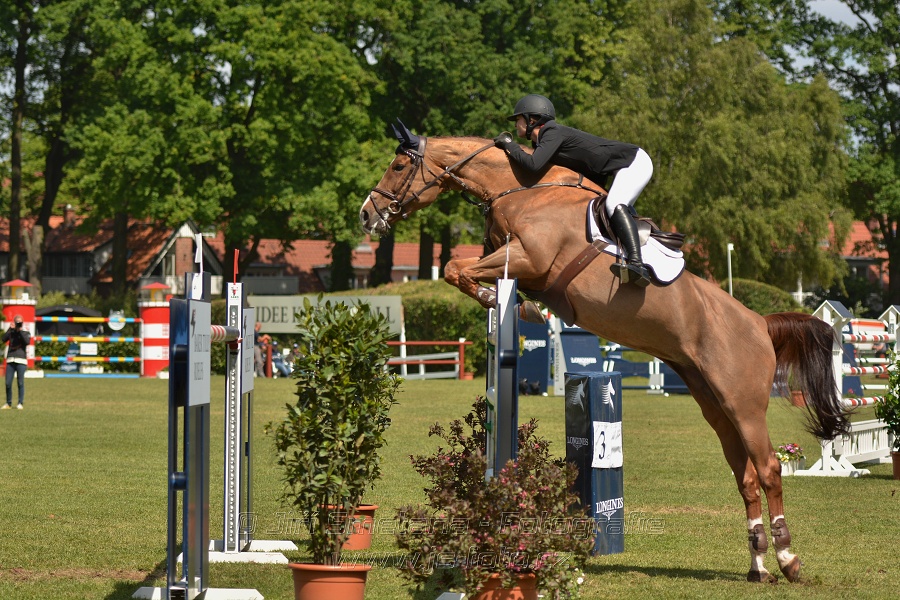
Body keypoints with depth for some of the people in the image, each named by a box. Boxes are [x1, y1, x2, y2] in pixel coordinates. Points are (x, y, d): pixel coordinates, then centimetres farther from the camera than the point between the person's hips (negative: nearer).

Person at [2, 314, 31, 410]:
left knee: (20, 383, -3)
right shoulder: (11, 332, 12)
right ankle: (8, 403, 12)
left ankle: (21, 403, 3)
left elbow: (27, 341, -12)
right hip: (10, 360, 3)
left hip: (21, 360, -3)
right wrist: (11, 329, -10)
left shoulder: (25, 332, 6)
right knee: (8, 383, 0)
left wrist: (21, 330, -11)